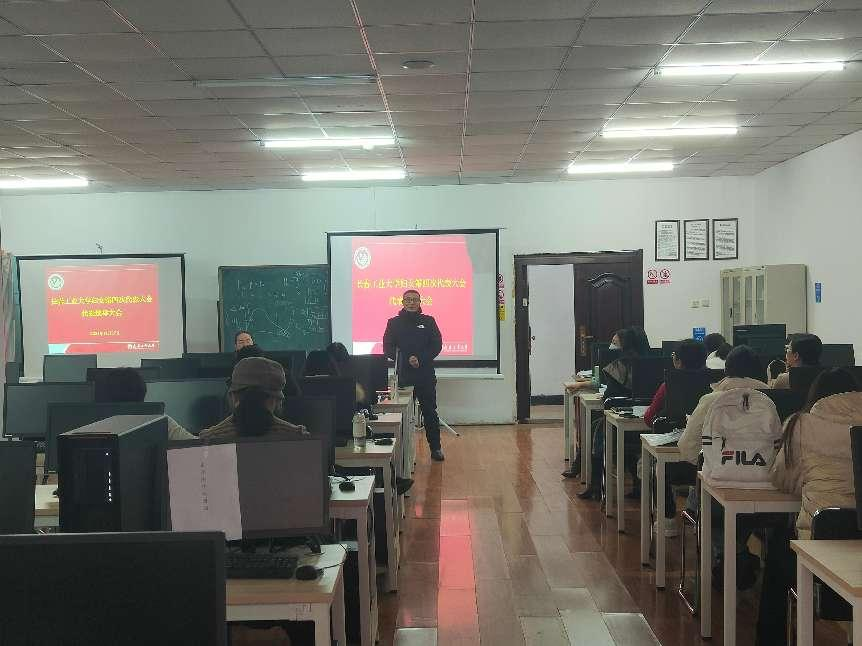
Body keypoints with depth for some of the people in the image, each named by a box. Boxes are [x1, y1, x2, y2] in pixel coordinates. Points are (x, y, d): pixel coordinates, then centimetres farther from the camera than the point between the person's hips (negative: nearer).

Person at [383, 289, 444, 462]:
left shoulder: (428, 321, 8)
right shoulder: (394, 323, 7)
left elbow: (437, 345, 3)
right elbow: (388, 348, 2)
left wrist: (421, 359, -12)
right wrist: (406, 360, -12)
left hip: (426, 375, 0)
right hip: (403, 376, 0)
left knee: (430, 412, 3)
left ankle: (435, 448, 10)